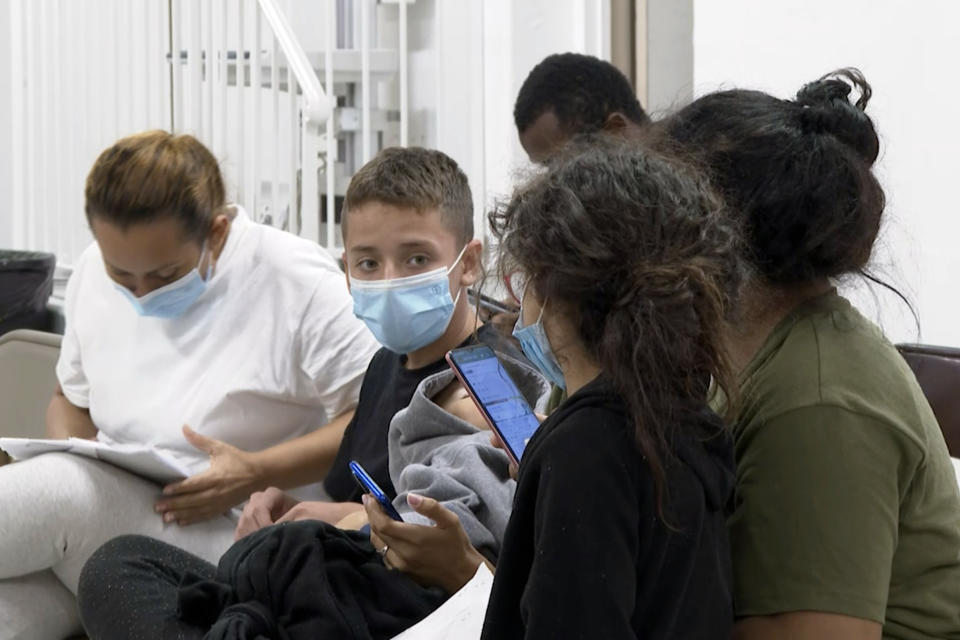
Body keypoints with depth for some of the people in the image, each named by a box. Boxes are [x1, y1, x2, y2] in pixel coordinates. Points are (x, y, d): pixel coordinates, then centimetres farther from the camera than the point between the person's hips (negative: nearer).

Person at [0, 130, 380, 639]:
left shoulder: (297, 281, -10)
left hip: (224, 533, -5)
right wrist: (67, 461, -1)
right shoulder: (94, 272, 9)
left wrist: (257, 473, -20)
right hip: (96, 507, 5)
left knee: (64, 492, -34)